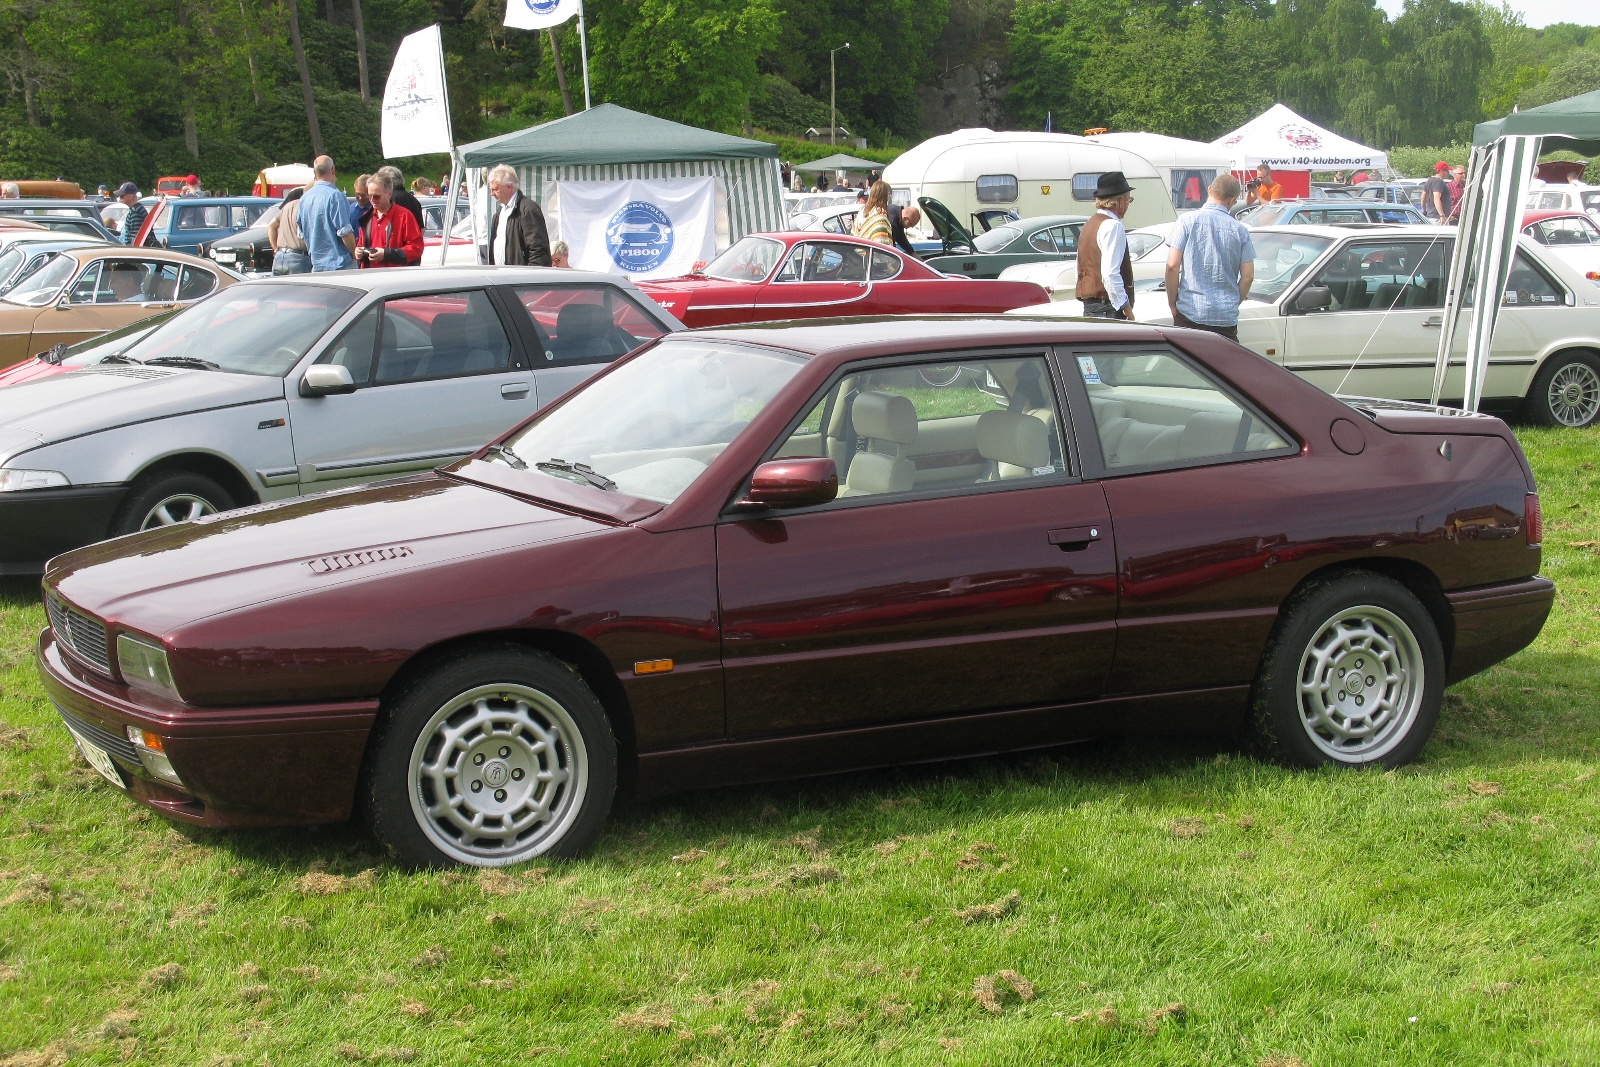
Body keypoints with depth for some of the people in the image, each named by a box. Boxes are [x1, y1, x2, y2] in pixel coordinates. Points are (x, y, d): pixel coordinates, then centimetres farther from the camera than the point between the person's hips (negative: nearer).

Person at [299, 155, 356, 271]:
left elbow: (301, 233, 18)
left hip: (316, 264, 8)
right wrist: (355, 254, -5)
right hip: (339, 263, -8)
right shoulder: (334, 196, -14)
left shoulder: (304, 198, 10)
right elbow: (345, 232, -17)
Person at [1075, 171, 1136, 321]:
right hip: (1107, 307, -10)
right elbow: (1110, 273, -21)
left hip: (1088, 307, 10)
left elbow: (1080, 272, 22)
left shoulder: (1090, 224, 18)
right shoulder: (1112, 226, -11)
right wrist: (1125, 306, -17)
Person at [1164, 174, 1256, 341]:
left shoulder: (1187, 221, -2)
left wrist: (1172, 303, 3)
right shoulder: (1240, 230, 3)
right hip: (1226, 316, 2)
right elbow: (1248, 276, 3)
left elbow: (1172, 266, -8)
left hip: (1190, 311, -2)